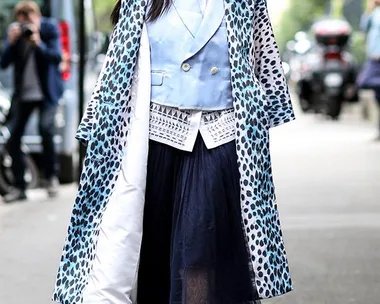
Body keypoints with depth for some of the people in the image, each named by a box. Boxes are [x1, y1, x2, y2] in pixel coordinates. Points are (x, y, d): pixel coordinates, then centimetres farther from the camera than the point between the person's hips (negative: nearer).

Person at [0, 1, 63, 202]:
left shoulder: (49, 28, -8)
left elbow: (57, 57, -18)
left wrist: (38, 44, -32)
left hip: (46, 92, -4)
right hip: (22, 93, 4)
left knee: (46, 129, -23)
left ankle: (51, 177, -3)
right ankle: (19, 187, 8)